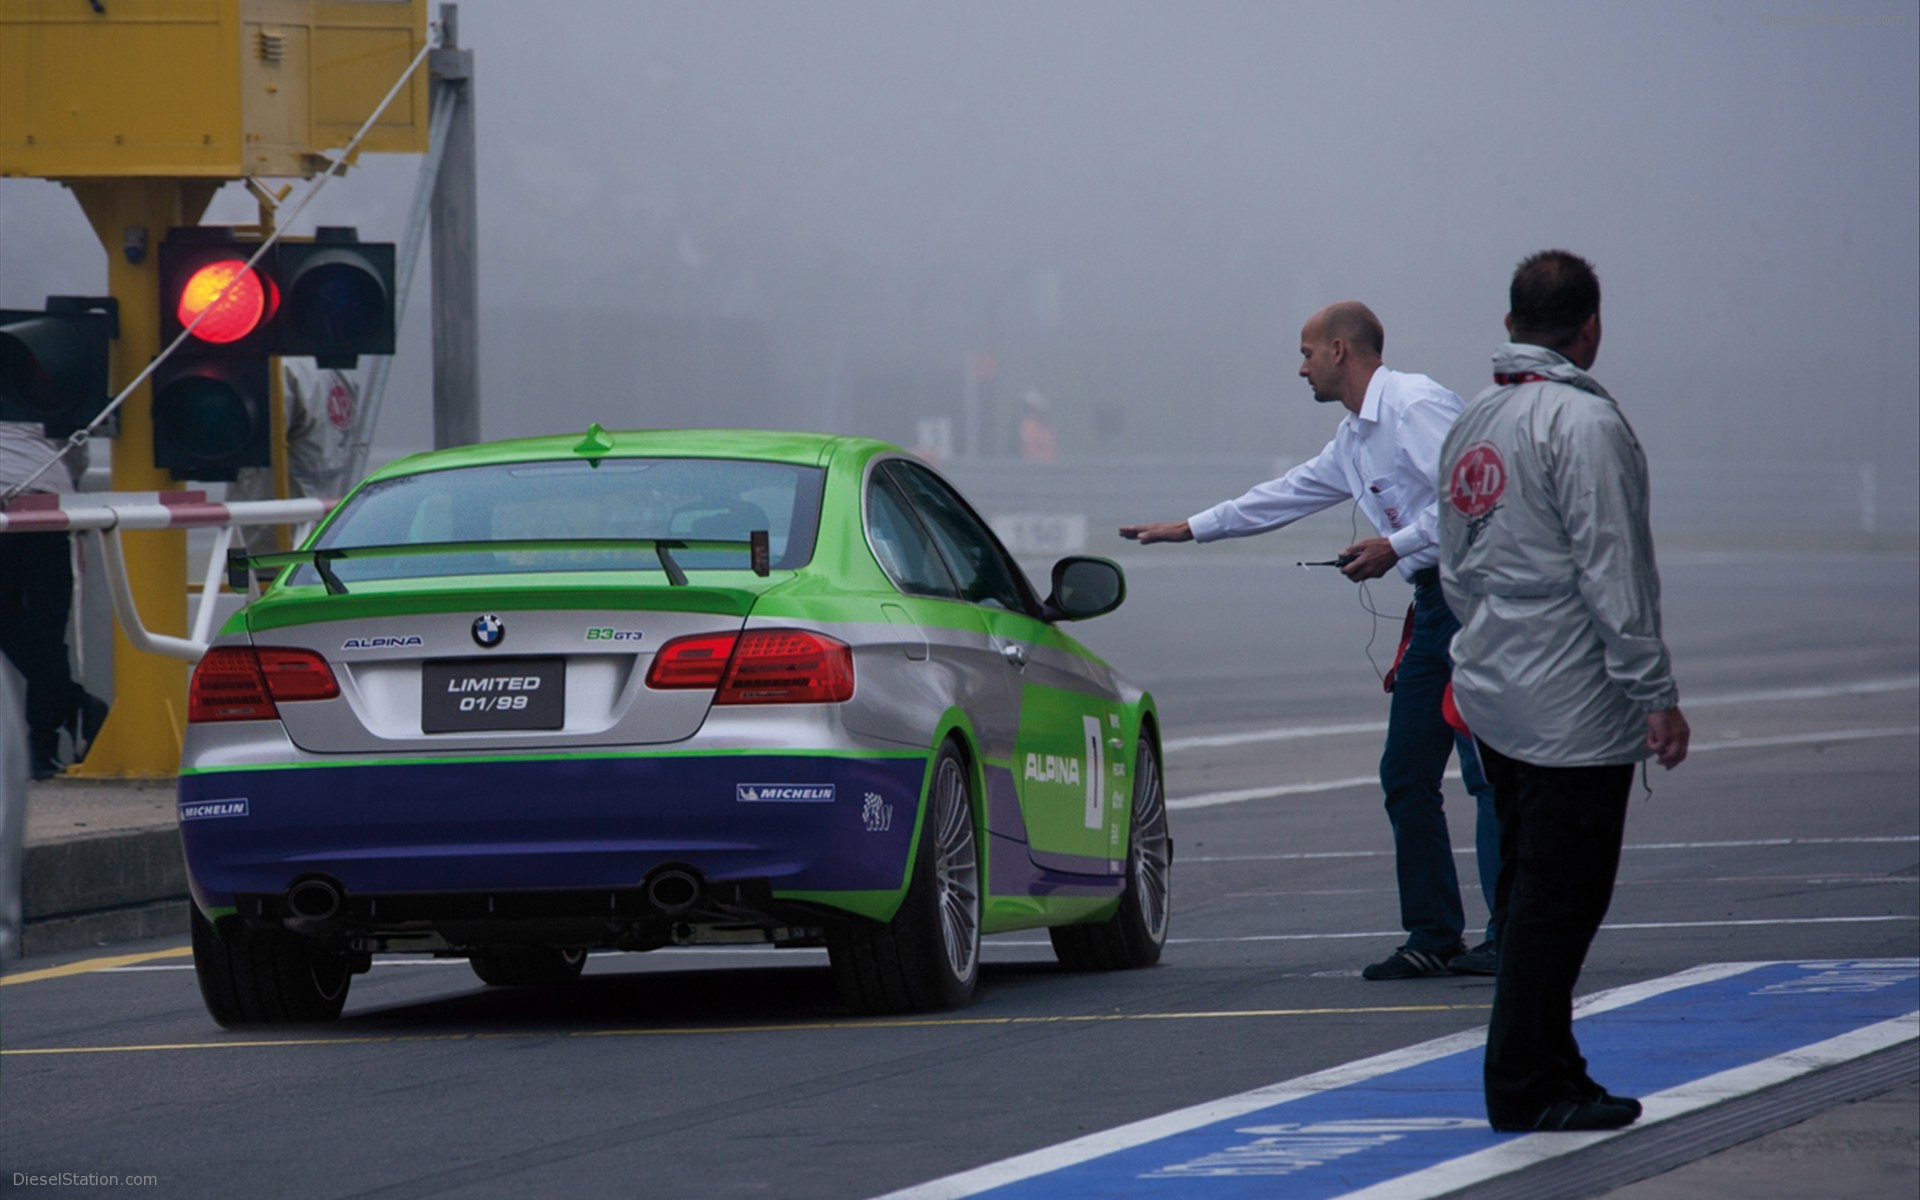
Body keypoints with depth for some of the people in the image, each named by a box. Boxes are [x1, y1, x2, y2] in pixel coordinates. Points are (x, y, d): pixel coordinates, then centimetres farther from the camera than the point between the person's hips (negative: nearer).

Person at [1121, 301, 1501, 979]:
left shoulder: (1416, 407, -10)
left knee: (1487, 767, -12)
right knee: (1407, 775, 7)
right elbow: (1289, 495, 33)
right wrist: (1189, 529, 38)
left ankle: (1511, 935, -14)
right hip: (1436, 606, 10)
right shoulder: (1354, 438, 22)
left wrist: (1394, 547, -17)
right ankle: (1433, 937, 10)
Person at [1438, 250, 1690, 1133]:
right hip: (1572, 711, -9)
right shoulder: (1583, 423, -14)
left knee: (1530, 890, 15)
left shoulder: (1471, 424, 13)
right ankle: (1527, 1087, -4)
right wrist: (1656, 695, -16)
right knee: (1560, 896, -5)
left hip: (1492, 695, 9)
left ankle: (1545, 1069, 21)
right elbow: (1611, 574, -18)